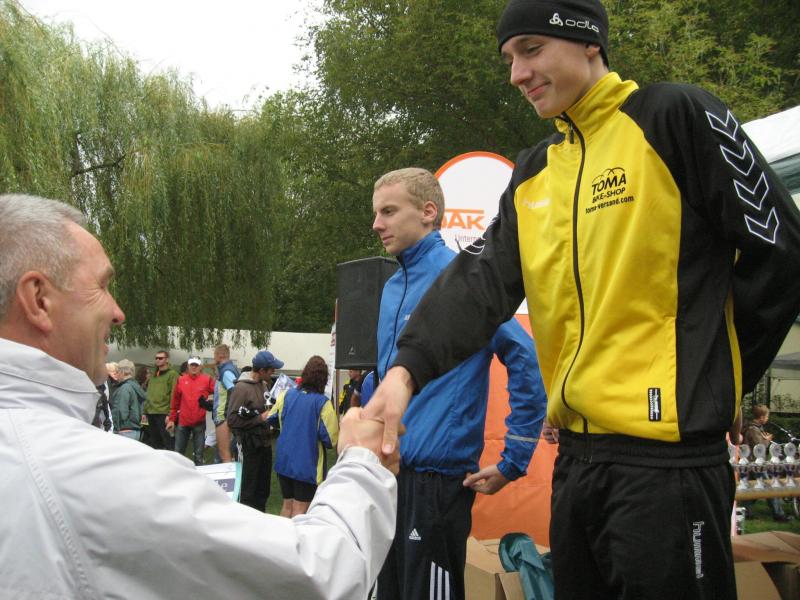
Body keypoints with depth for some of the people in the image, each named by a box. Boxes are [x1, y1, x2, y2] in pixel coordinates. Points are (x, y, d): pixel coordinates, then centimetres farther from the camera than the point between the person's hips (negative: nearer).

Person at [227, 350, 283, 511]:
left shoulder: (265, 384, 6)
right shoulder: (242, 387, -16)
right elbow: (232, 419, -21)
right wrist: (260, 418, -19)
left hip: (265, 443, 8)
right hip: (250, 445, -8)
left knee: (264, 487, 17)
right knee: (249, 489, 2)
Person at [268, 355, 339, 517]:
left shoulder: (286, 394, -1)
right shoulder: (322, 402, -15)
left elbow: (271, 419, 12)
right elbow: (331, 438, -17)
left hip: (284, 460, 5)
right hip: (307, 465, -5)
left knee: (287, 504, 19)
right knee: (299, 510, 3)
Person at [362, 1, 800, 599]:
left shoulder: (677, 117, -5)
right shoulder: (533, 174, 14)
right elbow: (481, 281, 4)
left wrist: (709, 386, 0)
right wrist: (408, 368, -13)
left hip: (667, 450, -7)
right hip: (576, 454, 7)